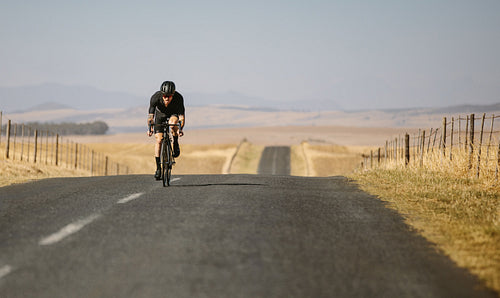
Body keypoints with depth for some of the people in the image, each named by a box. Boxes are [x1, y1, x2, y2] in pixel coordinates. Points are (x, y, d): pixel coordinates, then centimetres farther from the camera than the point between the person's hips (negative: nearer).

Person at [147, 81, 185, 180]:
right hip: (160, 114, 1)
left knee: (173, 122, -38)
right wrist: (149, 128, -46)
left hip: (174, 113, -1)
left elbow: (181, 116, -35)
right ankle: (158, 167, -1)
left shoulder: (178, 98, -35)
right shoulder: (155, 97, -33)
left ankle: (176, 144, -12)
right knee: (159, 140, -10)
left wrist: (180, 129, -49)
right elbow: (150, 115, -33)